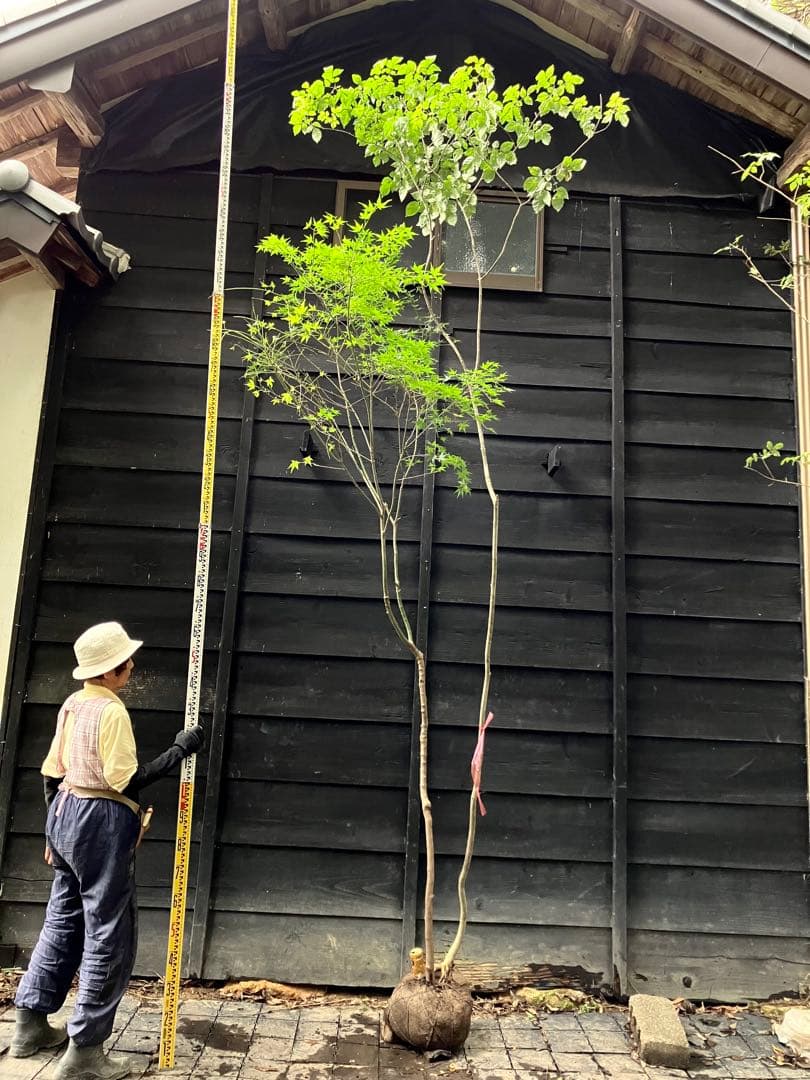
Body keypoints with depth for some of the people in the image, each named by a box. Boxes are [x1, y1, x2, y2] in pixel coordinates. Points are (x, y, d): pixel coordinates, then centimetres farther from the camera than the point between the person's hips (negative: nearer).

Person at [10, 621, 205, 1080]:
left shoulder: (72, 704, 7)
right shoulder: (111, 711, -19)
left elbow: (52, 772, 12)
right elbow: (126, 781, -22)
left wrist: (55, 829, 22)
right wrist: (180, 750, -19)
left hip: (67, 813, 9)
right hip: (101, 822, -9)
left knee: (64, 920, 21)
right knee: (108, 932, 1)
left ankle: (31, 1025, 32)